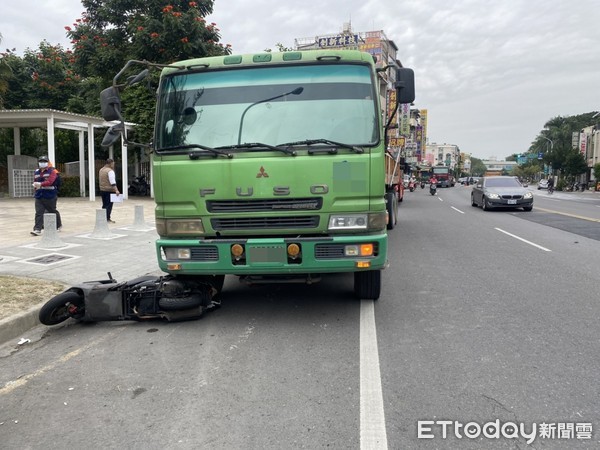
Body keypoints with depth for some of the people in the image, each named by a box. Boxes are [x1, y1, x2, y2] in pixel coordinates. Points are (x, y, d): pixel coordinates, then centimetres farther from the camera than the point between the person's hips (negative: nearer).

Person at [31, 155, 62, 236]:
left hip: (50, 196, -5)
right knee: (38, 212, -4)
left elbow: (50, 181, -21)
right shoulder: (36, 172, 13)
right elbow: (35, 182, 23)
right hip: (39, 196, 5)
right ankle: (37, 229, -9)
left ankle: (58, 225, 30)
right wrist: (35, 185, 6)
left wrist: (40, 184, -30)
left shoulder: (52, 171, -6)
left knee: (53, 211, 9)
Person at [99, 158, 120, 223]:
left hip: (102, 190, 9)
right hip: (109, 190, -8)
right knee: (109, 205, -5)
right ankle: (108, 219, -5)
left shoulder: (101, 170, 14)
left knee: (104, 205, 14)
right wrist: (116, 190, -26)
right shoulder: (110, 171, -14)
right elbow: (113, 182, -22)